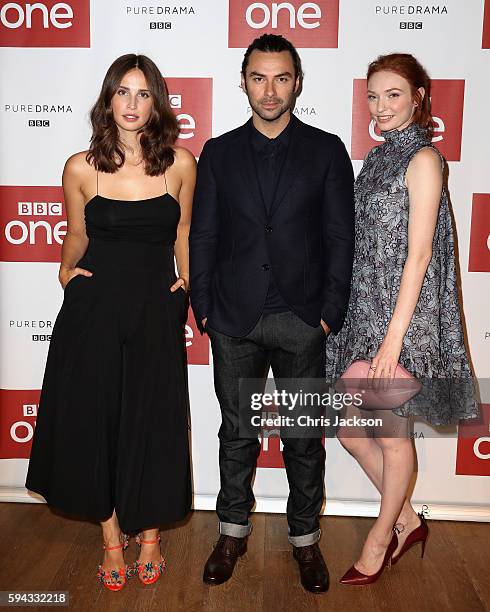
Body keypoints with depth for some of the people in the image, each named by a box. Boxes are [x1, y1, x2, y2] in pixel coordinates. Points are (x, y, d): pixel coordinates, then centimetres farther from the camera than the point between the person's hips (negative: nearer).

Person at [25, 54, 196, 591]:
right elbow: (77, 235, 13)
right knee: (93, 422, 7)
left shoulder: (180, 163, 0)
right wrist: (67, 270, -4)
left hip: (156, 311, 0)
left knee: (153, 426, 6)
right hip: (93, 310, 1)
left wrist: (187, 286, 8)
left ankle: (149, 536, 32)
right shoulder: (81, 168, -1)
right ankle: (111, 540, 30)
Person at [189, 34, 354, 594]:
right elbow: (202, 236, 5)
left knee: (304, 437, 11)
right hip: (234, 320, 1)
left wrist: (330, 312, -6)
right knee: (236, 431, 13)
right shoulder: (218, 153, 6)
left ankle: (304, 537, 30)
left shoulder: (326, 150, 3)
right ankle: (233, 531, 33)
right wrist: (203, 307, -1)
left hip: (302, 320, -1)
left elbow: (341, 237, 0)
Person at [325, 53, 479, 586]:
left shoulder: (423, 159, -9)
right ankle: (406, 520, 33)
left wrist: (394, 337, -18)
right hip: (361, 312, 8)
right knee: (349, 430, 12)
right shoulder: (376, 157, 14)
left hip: (400, 318, -8)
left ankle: (382, 536, 29)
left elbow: (418, 254, -15)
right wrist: (341, 312, 13)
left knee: (392, 435, 7)